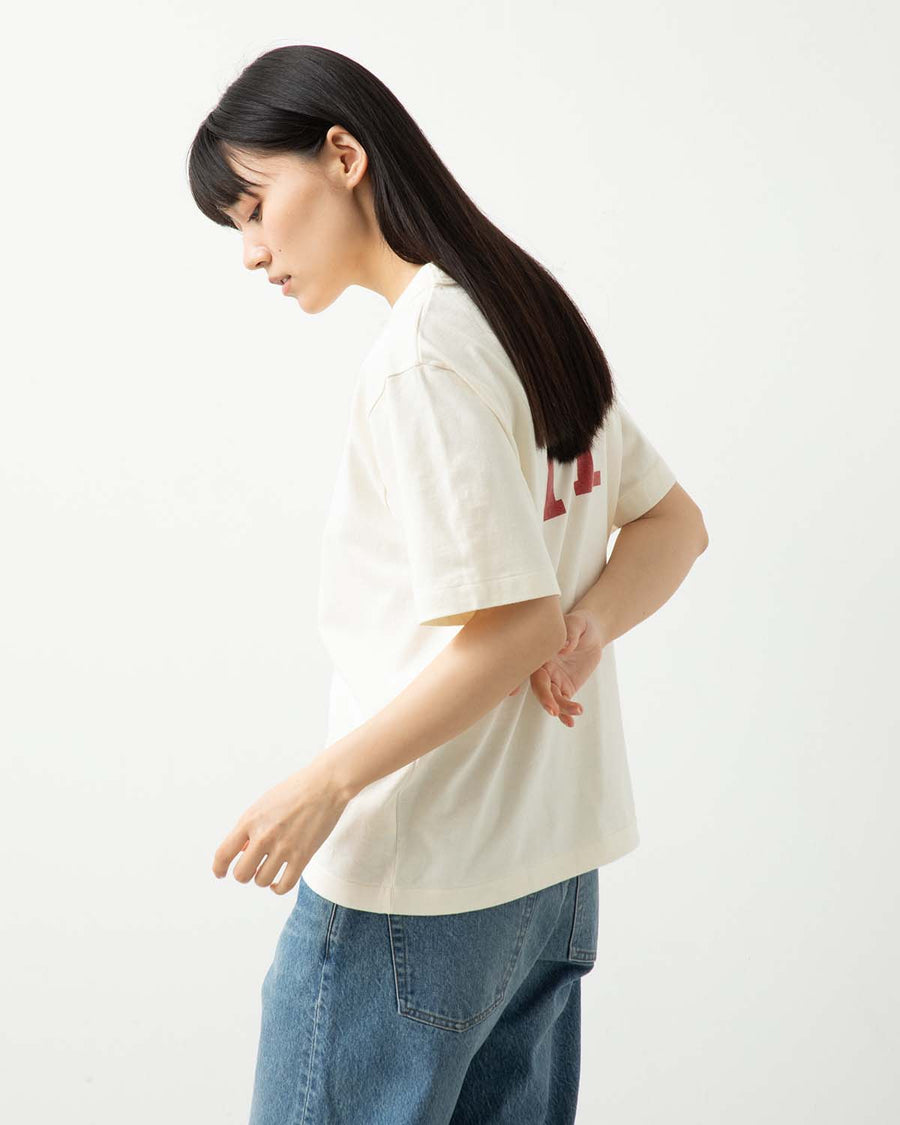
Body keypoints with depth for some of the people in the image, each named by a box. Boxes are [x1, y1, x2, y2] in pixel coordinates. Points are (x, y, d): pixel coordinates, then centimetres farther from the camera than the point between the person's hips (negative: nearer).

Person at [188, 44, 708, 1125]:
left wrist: (325, 782, -15)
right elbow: (674, 522, 13)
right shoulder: (534, 316, 9)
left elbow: (516, 622, -21)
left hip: (413, 884, -9)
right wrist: (589, 626, -4)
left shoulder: (417, 356, -18)